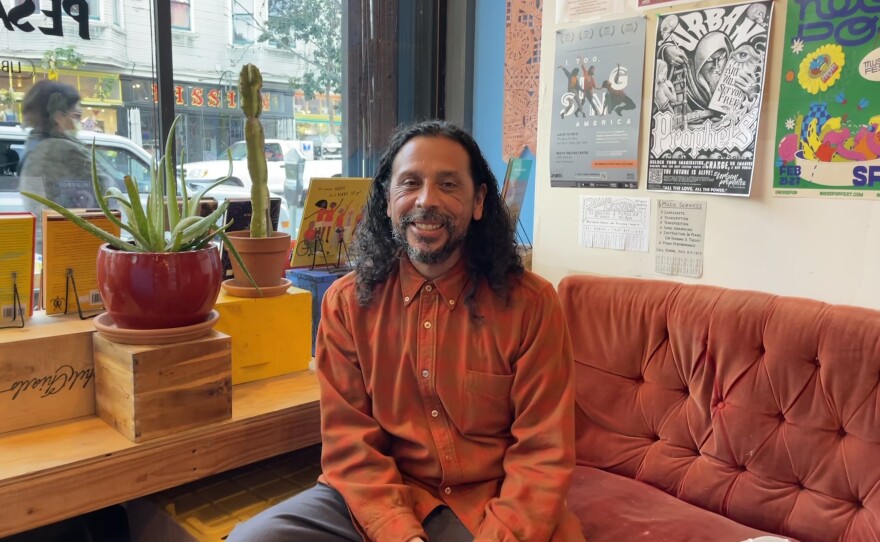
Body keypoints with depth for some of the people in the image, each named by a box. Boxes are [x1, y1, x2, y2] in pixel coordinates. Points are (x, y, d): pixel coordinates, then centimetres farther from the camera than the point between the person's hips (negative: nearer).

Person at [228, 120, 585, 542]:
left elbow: (543, 453, -9)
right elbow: (349, 440, -4)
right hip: (379, 504, 1)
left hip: (490, 504, 0)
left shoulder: (531, 303, -9)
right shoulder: (346, 303, -3)